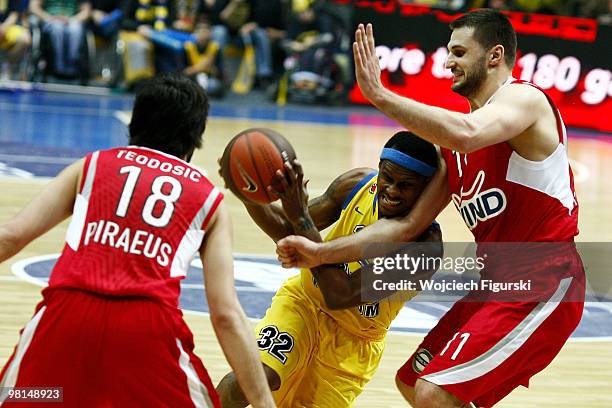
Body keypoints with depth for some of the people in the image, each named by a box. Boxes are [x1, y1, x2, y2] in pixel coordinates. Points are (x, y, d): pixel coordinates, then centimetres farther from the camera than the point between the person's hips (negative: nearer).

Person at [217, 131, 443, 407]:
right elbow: (286, 232, -2)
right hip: (304, 300, 1)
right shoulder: (358, 184, -14)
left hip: (353, 343, -1)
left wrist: (301, 218, -38)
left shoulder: (426, 245, -28)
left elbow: (340, 296, -34)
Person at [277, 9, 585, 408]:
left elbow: (465, 134, -35)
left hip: (544, 287, -10)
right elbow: (410, 224, 11)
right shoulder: (455, 144, 14)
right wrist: (322, 253, 3)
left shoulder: (524, 98, -12)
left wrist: (379, 94, -29)